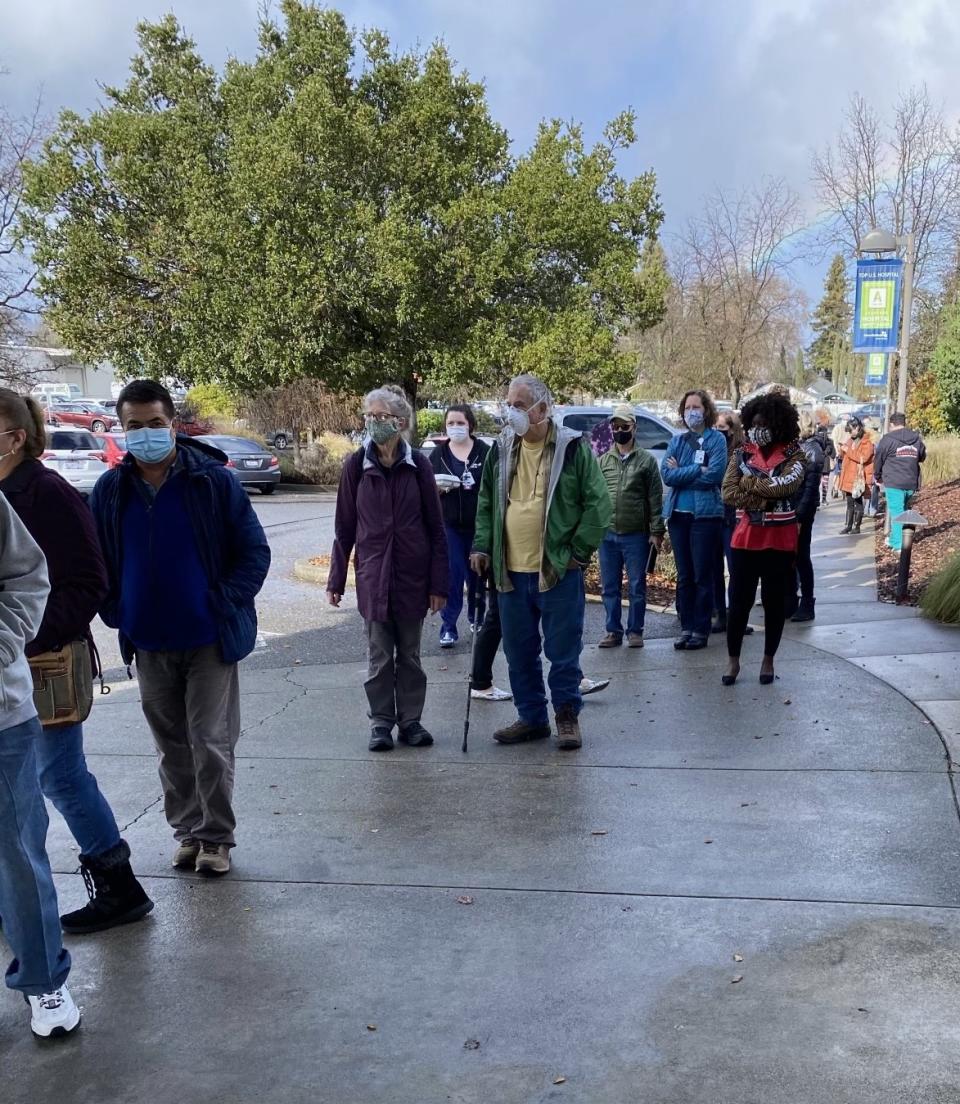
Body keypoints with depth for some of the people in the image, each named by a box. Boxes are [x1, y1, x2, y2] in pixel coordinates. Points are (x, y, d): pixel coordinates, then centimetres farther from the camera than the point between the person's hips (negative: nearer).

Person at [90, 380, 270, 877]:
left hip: (209, 640, -3)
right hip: (148, 645, 4)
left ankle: (216, 836, 16)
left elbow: (255, 552, -6)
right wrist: (117, 613, 1)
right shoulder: (110, 489, 0)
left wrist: (224, 605, -12)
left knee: (211, 743, 1)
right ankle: (187, 830, 28)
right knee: (172, 745, 14)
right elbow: (96, 562, 11)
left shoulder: (214, 480, -10)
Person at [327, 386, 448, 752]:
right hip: (372, 575, 0)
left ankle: (410, 720, 24)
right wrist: (336, 579, 2)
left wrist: (438, 583, -4)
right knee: (379, 656, 8)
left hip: (413, 576, 0)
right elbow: (344, 526, 2)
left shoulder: (418, 465, -4)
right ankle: (381, 723, 20)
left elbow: (436, 527, -2)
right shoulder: (356, 466, -4)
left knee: (410, 654, 12)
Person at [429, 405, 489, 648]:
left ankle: (476, 620, 31)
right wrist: (437, 488, -14)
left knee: (477, 575, 10)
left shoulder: (484, 452, -2)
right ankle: (448, 628, 0)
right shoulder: (438, 454, 4)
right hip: (449, 525, 1)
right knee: (451, 576, -5)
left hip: (478, 525, 0)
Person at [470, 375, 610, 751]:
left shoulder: (573, 448, -6)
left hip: (558, 571, -5)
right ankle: (531, 717, 26)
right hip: (511, 572, 5)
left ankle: (567, 717, 19)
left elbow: (598, 503, -5)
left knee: (563, 650, 4)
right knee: (519, 653, 12)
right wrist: (482, 546, 6)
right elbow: (486, 503, 17)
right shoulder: (501, 449, 9)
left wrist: (579, 550, -8)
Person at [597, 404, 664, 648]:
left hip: (636, 535, -3)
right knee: (610, 588, 8)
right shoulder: (603, 461, 10)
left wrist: (656, 532, -7)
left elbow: (655, 499, -2)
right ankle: (613, 631, 17)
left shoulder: (646, 460, 0)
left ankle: (635, 631, 13)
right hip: (607, 535, 3)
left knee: (637, 587, 3)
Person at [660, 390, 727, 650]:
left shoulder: (716, 439, 0)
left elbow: (714, 475, -13)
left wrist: (681, 472, -7)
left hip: (705, 514, -4)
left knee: (703, 576, 0)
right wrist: (697, 470, -11)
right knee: (684, 575, 9)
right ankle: (686, 627, 16)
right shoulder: (677, 441, 12)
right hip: (678, 514, 4)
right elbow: (666, 474, -2)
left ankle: (701, 629, 7)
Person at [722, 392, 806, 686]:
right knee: (739, 601, 4)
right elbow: (728, 493, -6)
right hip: (745, 538, 2)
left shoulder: (793, 455, -2)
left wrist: (750, 481, -12)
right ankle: (733, 660, 18)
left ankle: (768, 659, 23)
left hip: (779, 540, -2)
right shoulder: (742, 454, 5)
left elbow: (787, 485, -22)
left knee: (775, 602, 8)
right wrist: (767, 498, -15)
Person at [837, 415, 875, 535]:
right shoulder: (850, 441, 14)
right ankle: (848, 525, 16)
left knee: (858, 502, 0)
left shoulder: (867, 442, -9)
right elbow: (843, 457, 21)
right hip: (849, 477, 7)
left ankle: (856, 526, 6)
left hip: (859, 478, -7)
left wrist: (848, 450, -18)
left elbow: (863, 457, -23)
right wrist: (842, 448, 0)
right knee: (850, 503, 11)